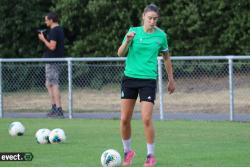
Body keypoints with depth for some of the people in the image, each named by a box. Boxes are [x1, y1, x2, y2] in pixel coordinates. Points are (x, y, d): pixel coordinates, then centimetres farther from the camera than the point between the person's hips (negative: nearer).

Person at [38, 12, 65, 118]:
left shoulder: (54, 31, -15)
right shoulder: (59, 29, 16)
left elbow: (52, 46, -22)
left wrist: (43, 39, -9)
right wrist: (45, 39, 14)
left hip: (53, 60, -10)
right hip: (54, 60, 10)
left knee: (54, 85, -10)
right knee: (49, 84, 17)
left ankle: (58, 110, -12)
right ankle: (54, 108, 19)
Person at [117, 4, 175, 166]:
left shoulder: (161, 35, 1)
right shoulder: (134, 31, 0)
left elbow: (166, 57, 16)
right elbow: (120, 53, -6)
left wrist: (171, 79, 18)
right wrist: (128, 41, -25)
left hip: (148, 80, -1)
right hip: (130, 78, 1)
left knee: (146, 119, -11)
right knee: (125, 119, 1)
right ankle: (127, 151, 21)